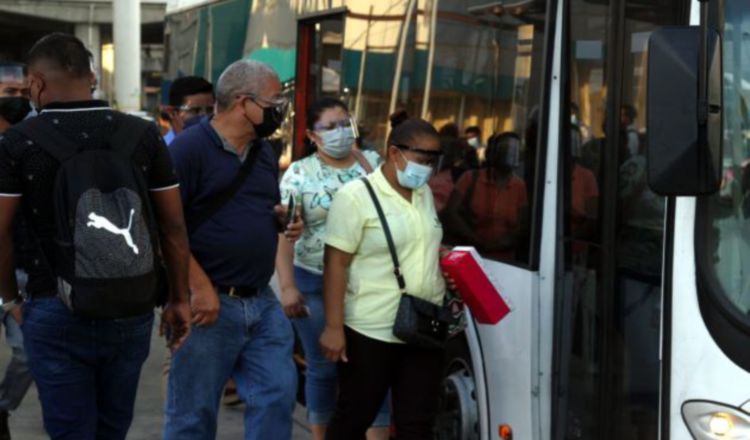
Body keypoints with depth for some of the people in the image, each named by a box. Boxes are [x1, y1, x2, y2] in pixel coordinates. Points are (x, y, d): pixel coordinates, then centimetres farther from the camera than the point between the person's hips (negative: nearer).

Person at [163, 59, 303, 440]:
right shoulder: (189, 147, -12)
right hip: (210, 301, -7)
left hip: (262, 302, 7)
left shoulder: (264, 151, 12)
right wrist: (200, 287, -20)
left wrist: (285, 221, 2)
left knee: (278, 394, 7)